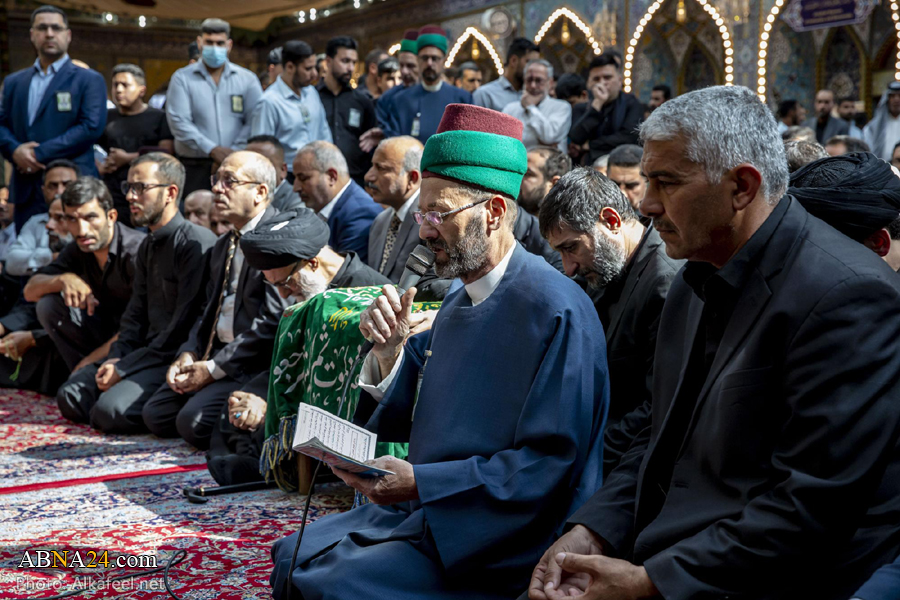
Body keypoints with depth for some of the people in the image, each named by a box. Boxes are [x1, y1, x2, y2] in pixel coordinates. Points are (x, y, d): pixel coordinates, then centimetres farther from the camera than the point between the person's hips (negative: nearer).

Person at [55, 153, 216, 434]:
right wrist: (116, 358, -3)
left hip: (177, 357, -9)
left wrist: (125, 368, -15)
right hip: (145, 352, 9)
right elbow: (136, 314, 18)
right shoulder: (147, 247, 18)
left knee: (111, 410, -26)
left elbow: (183, 327, -18)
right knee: (70, 396, -4)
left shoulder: (197, 242, -14)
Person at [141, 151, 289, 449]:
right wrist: (189, 354, 1)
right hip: (215, 355, 9)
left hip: (256, 362, -9)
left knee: (194, 421, -23)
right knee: (155, 413, 0)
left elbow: (273, 321, -20)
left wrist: (214, 368, -16)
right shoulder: (223, 245, 19)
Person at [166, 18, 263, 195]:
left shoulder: (247, 79, 9)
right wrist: (212, 150, -13)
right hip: (194, 167, 0)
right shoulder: (182, 78, 6)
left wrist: (232, 155, -12)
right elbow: (179, 122, -4)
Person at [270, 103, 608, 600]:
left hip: (501, 540, -8)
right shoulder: (456, 304, 11)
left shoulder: (555, 311, -18)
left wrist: (420, 482, -24)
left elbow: (550, 464, -22)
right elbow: (402, 422, 13)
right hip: (428, 508, 9)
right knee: (293, 557, 4)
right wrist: (392, 349, -6)